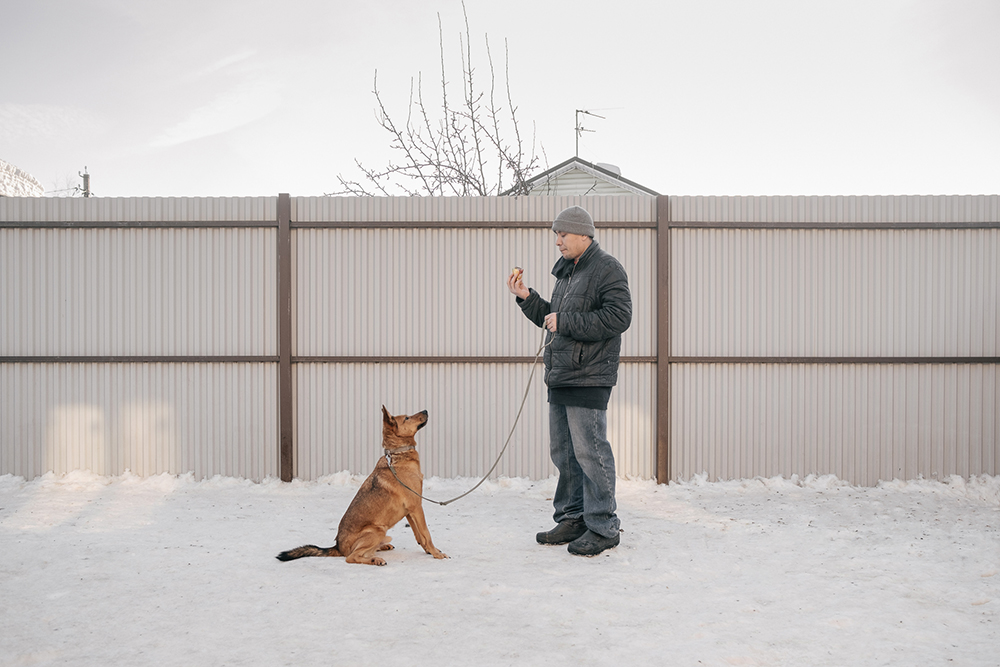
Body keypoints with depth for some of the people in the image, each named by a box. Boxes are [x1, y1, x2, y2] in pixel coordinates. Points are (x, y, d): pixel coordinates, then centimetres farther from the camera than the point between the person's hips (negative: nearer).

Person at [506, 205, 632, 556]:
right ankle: (572, 519, 25)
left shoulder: (606, 269, -8)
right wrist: (526, 297, 11)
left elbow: (619, 317, -20)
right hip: (560, 377, 9)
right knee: (563, 452, 14)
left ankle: (603, 527, 4)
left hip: (589, 378, -9)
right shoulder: (565, 271, 20)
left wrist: (565, 322, -18)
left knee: (590, 452, -6)